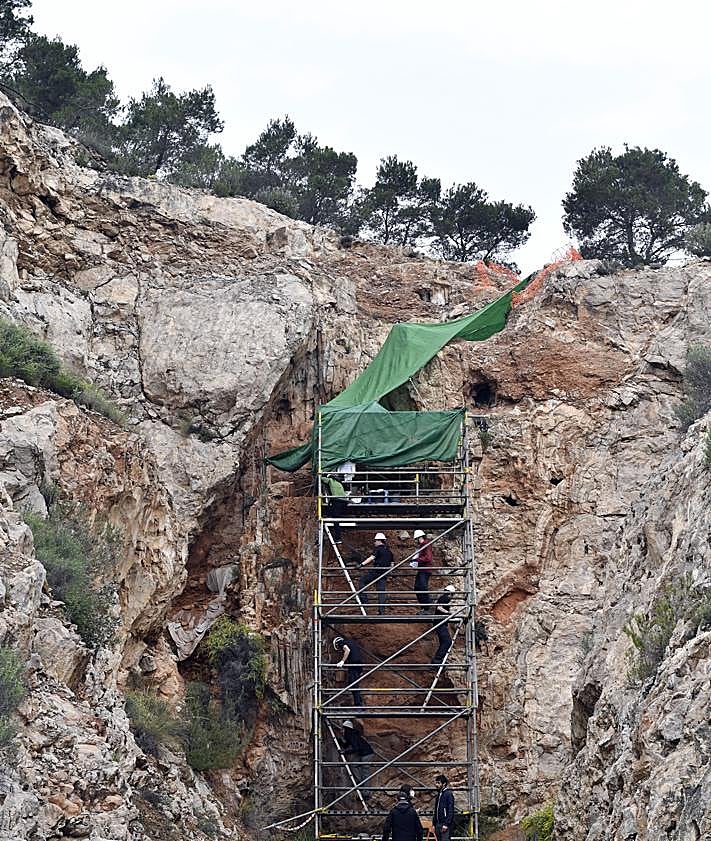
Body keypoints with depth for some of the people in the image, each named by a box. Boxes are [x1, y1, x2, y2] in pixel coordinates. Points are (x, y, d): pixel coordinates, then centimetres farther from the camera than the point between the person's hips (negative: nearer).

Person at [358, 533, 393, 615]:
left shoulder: (378, 549, -6)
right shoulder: (389, 551, 17)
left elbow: (371, 558, -20)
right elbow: (391, 564, 19)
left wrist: (362, 564, -26)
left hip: (375, 571, -7)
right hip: (384, 574, 7)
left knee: (361, 581, 6)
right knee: (381, 591, 6)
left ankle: (364, 599, -4)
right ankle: (382, 610, 1)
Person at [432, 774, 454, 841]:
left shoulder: (448, 794, -8)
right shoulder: (438, 795, 17)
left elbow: (450, 811, -14)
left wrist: (446, 824, -19)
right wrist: (434, 824, 17)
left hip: (445, 824, -8)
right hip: (438, 824, 8)